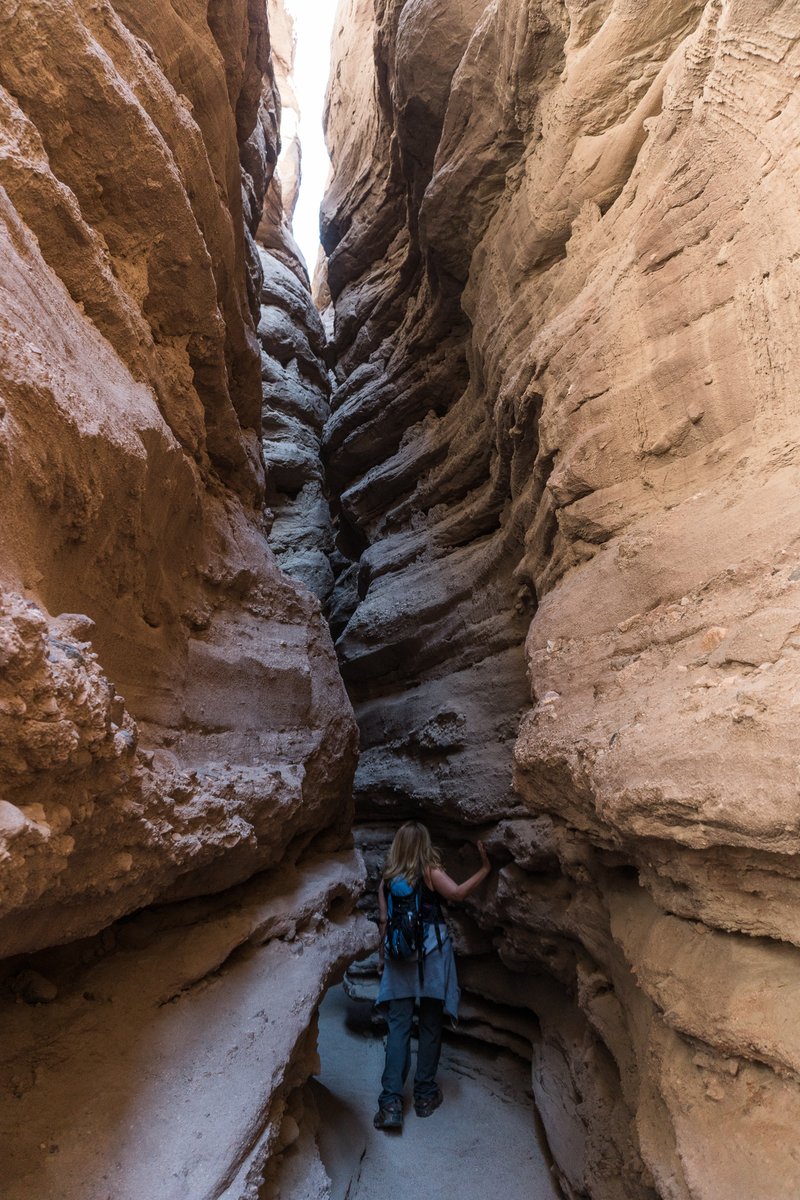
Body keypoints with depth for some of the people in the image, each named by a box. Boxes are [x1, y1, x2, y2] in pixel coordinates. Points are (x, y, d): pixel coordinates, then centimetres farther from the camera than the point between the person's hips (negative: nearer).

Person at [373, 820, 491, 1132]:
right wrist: (484, 869, -14)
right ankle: (425, 1095, 20)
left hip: (398, 955, 3)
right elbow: (457, 892, -21)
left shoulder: (387, 879, 6)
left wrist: (381, 956, 16)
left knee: (398, 1025, 5)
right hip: (431, 952, -3)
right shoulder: (430, 872, -5)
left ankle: (391, 1103, -1)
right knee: (430, 1025, 11)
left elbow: (384, 921, 7)